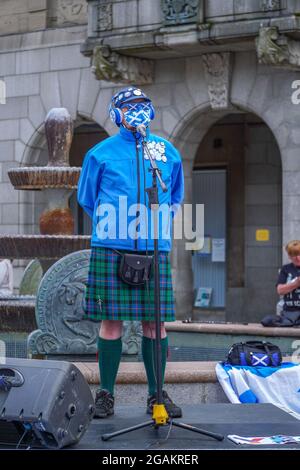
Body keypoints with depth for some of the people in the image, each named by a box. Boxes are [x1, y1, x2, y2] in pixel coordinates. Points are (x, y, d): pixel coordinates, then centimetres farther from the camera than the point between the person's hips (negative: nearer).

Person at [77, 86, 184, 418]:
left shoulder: (168, 152, 11)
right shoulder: (100, 153, 3)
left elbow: (175, 197, 26)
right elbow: (87, 199, 16)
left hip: (155, 250, 2)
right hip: (111, 250, -2)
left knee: (155, 322, 1)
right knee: (111, 320, -2)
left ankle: (157, 394, 9)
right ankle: (105, 394, 7)